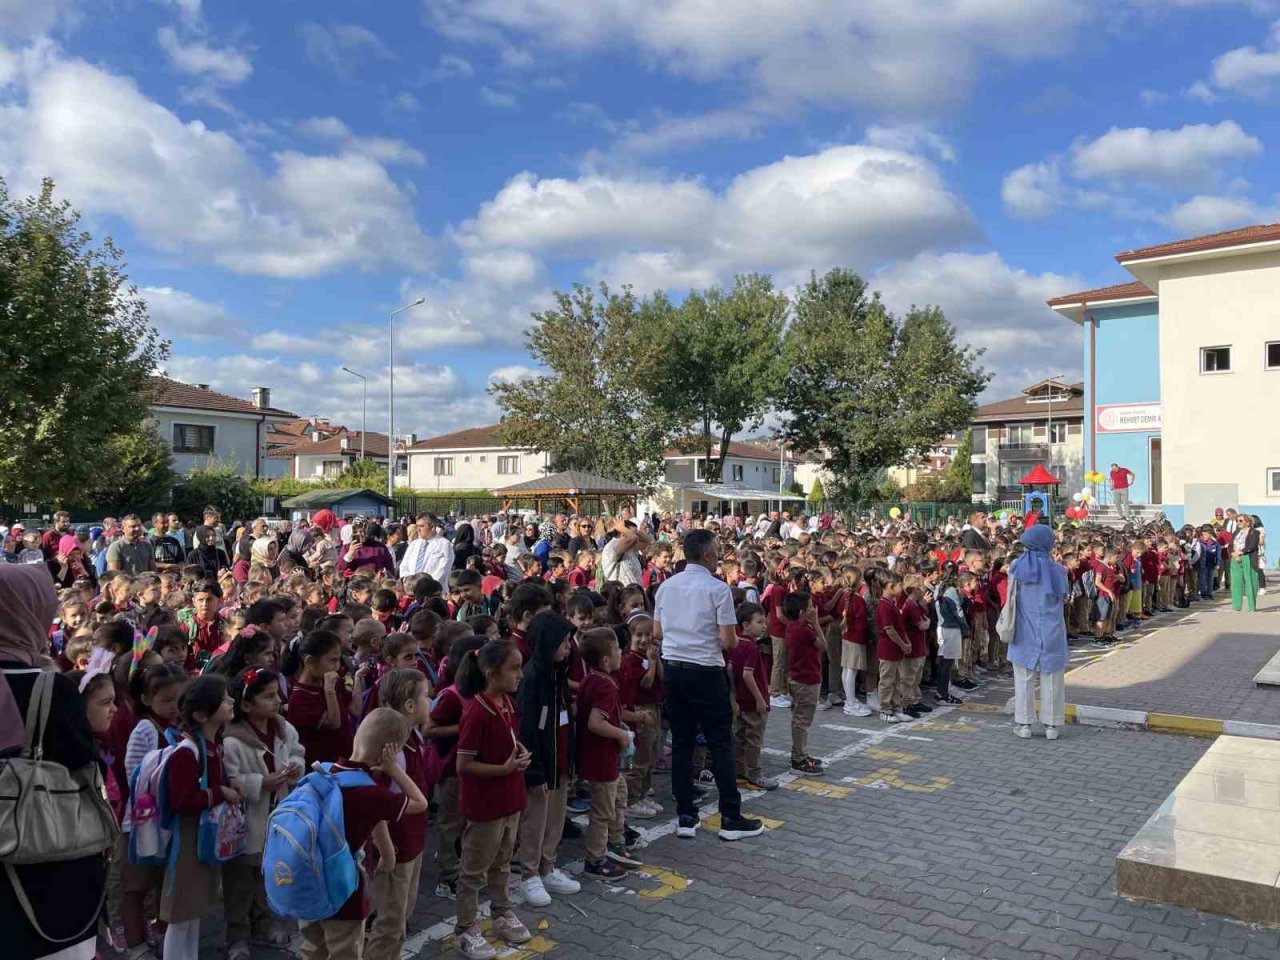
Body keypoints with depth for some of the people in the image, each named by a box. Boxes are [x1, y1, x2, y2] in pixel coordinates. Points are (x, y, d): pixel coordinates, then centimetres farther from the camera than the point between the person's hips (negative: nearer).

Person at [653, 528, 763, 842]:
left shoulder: (666, 587, 5)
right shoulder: (718, 588, -13)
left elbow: (657, 633, 10)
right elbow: (728, 641, -14)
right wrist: (732, 640, 8)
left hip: (672, 668, 6)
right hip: (705, 672, -5)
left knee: (681, 743, 10)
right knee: (721, 745, 4)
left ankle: (685, 817, 14)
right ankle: (731, 819, 10)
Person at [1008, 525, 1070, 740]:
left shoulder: (1017, 567, -8)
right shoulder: (1057, 570, -8)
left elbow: (1012, 597, 0)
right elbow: (1063, 596, 4)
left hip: (1025, 633, 0)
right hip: (1051, 633, 0)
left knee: (1024, 679, 8)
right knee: (1051, 680, 9)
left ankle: (1024, 723, 12)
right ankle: (1051, 725, 13)